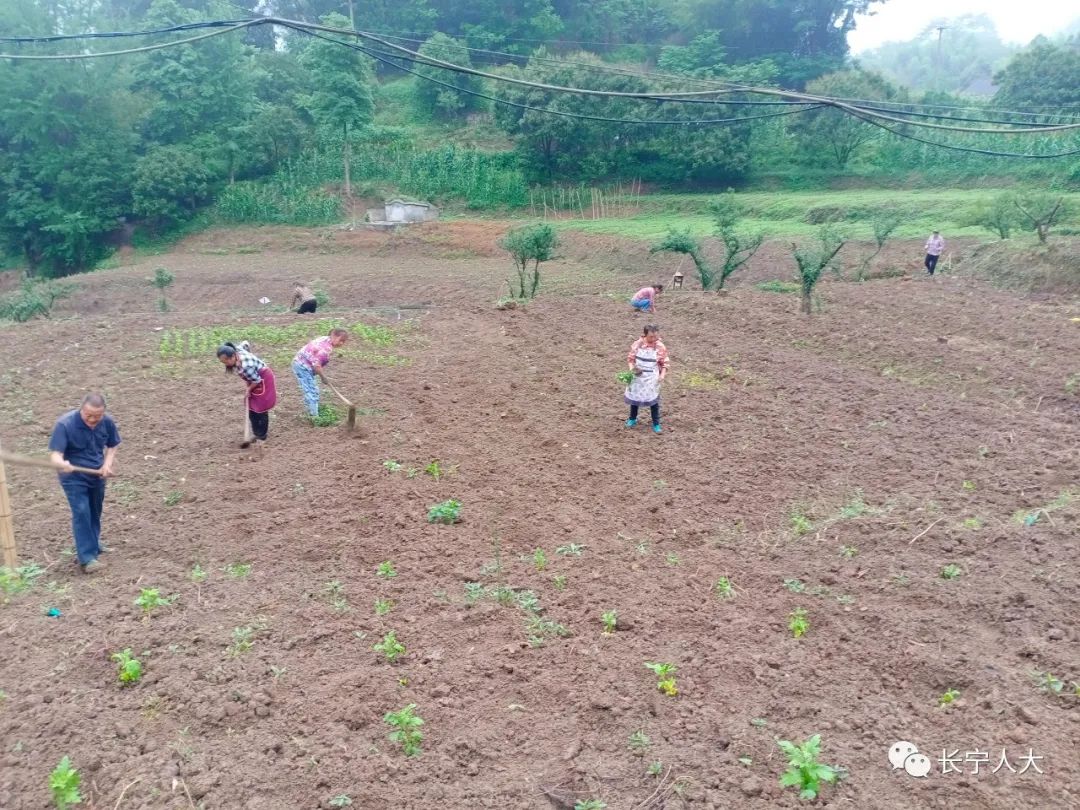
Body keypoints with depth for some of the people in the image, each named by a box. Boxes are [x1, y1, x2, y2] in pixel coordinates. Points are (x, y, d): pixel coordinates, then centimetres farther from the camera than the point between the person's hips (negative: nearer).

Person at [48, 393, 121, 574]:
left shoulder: (107, 422, -13)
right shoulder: (65, 424, -26)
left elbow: (112, 445, 4)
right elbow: (54, 453, -28)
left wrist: (108, 464, -12)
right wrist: (62, 463, -51)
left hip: (97, 475, 5)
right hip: (73, 477, -5)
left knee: (95, 512, 19)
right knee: (81, 513, -13)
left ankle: (93, 544, 41)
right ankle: (87, 557, -9)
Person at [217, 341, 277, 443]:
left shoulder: (246, 366, -40)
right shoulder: (236, 350, -15)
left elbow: (257, 380, -28)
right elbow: (245, 344, 7)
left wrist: (248, 390, -9)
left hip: (263, 380, -9)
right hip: (254, 380, 9)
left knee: (260, 409, -3)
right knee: (251, 408, 10)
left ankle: (262, 436, 9)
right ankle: (257, 433, 20)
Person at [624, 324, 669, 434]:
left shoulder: (660, 347, -10)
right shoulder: (637, 344, -9)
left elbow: (664, 363, -3)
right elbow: (630, 358, 1)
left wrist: (662, 375, -15)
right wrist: (632, 368, -14)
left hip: (652, 378, -1)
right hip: (638, 375, 2)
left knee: (653, 400, 2)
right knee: (634, 397, 14)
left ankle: (656, 424, 14)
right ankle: (632, 419, 34)